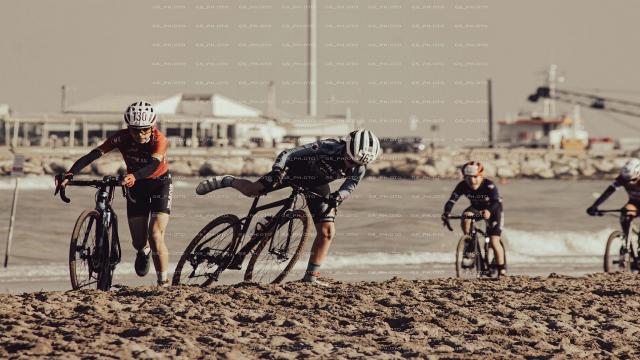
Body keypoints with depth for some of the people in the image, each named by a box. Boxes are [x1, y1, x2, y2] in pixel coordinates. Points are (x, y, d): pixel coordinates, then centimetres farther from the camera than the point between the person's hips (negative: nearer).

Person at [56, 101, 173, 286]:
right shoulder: (123, 137, -23)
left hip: (160, 183, -3)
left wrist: (134, 176, -68)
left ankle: (164, 283, -12)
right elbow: (94, 154, -34)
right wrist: (70, 173, -48)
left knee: (156, 237, -20)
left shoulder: (159, 140, -29)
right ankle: (144, 250, 41)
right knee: (138, 242, 3)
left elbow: (154, 164, -48)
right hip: (136, 186, 3)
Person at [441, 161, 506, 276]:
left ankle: (502, 270, 4)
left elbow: (497, 201, -45)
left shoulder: (489, 185, -33)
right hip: (476, 208, 3)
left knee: (494, 241, -14)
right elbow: (452, 200, -30)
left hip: (492, 210, -3)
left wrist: (488, 211, -66)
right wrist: (446, 213, -50)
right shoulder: (462, 186, -23)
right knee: (465, 218, -30)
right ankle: (469, 250, -15)